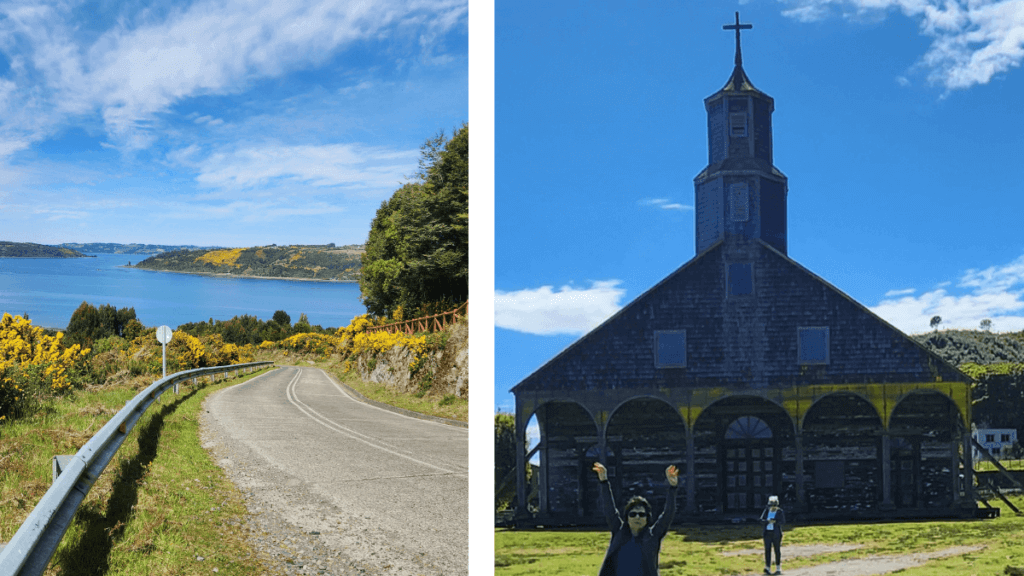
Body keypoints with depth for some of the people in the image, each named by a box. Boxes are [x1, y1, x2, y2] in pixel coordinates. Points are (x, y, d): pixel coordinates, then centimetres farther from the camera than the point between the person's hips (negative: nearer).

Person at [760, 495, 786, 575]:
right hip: (767, 532, 3)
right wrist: (768, 521, -19)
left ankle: (778, 568, 13)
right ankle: (768, 568, -10)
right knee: (767, 549, -6)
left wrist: (775, 521, -26)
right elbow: (762, 519, 1)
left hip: (776, 533, -3)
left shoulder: (780, 512, -5)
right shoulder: (767, 510, 5)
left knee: (777, 550, 2)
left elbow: (783, 521, -10)